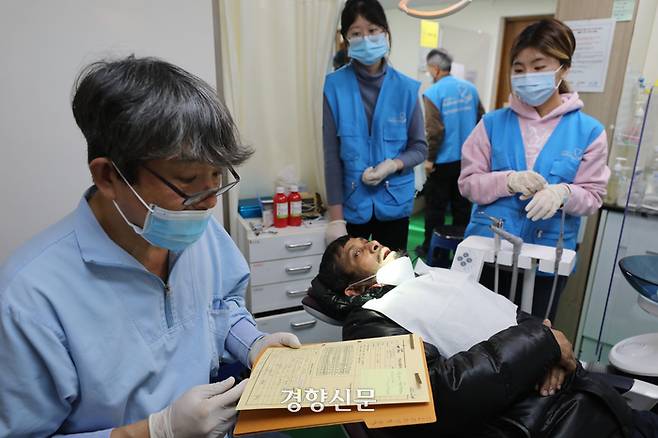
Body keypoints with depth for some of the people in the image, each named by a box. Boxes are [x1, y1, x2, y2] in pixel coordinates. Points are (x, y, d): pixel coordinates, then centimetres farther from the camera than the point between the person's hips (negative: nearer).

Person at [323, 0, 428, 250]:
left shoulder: (405, 88, -2)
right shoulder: (335, 86, -7)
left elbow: (420, 148, 4)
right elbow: (331, 155, -7)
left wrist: (392, 165, -17)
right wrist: (336, 218, -10)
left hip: (394, 203, 2)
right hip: (352, 203, -1)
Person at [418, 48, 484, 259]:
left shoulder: (433, 93, -13)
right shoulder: (470, 88, 4)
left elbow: (435, 131, -19)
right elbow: (481, 120, 8)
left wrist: (429, 159, -9)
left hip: (443, 161, -5)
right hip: (467, 159, 6)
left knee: (435, 207, 6)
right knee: (462, 206, 14)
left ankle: (430, 248, 15)